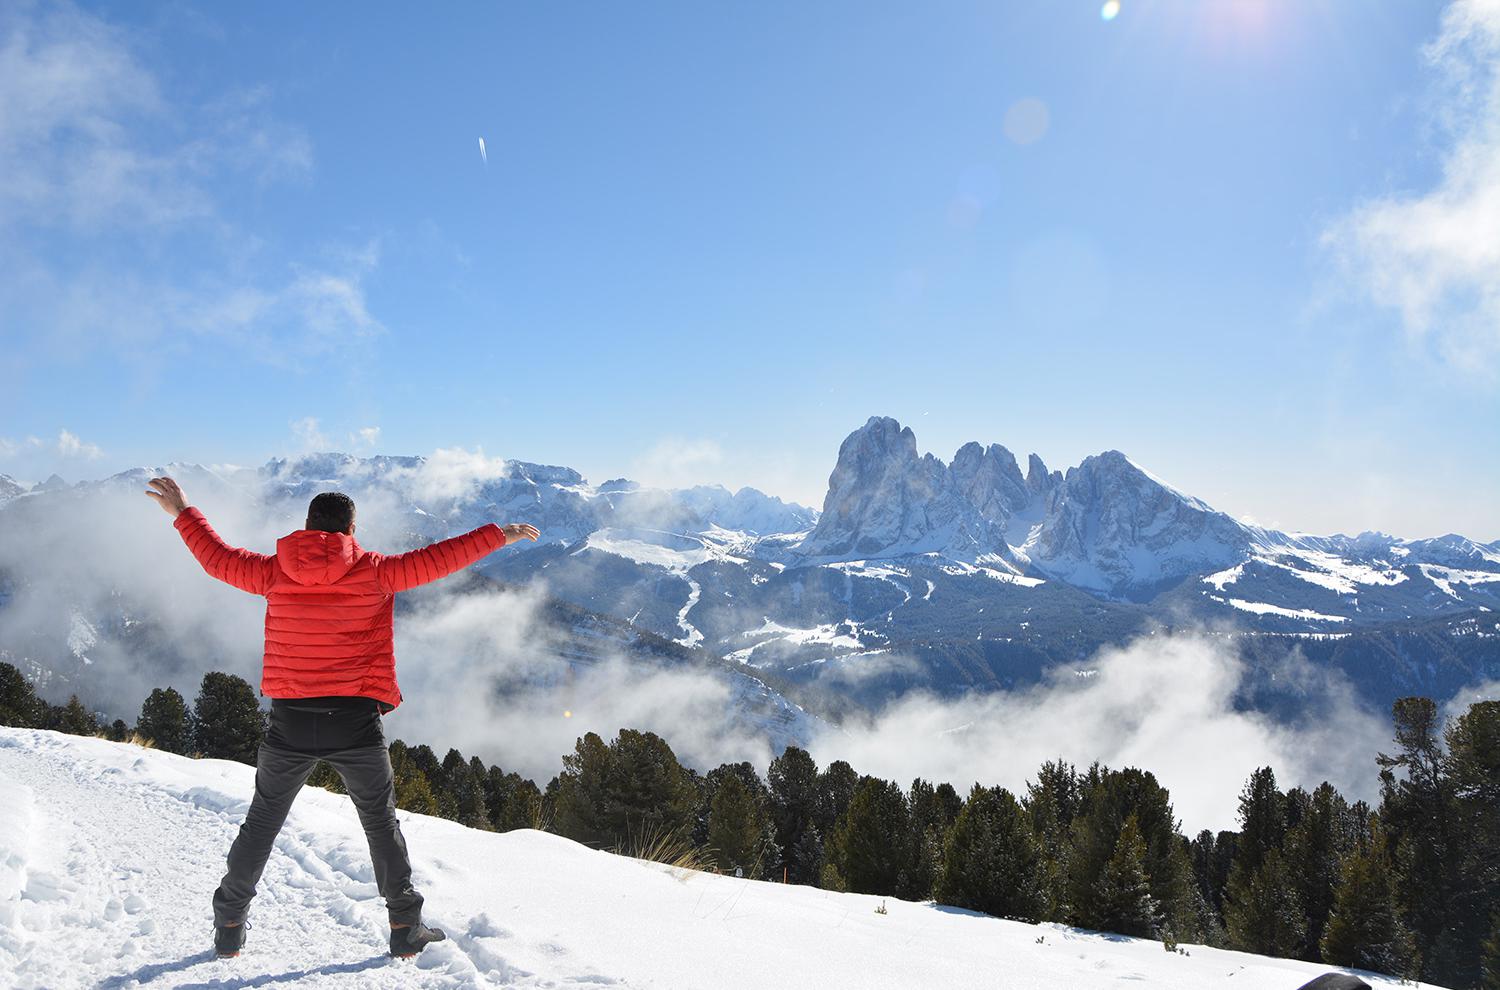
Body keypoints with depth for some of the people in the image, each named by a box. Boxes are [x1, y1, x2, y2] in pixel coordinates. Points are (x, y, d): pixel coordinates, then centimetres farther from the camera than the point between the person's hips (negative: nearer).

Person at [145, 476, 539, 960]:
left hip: (291, 722, 2)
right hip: (356, 722, -1)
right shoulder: (374, 572, -6)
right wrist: (498, 534, 8)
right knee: (380, 821, 12)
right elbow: (439, 558, -2)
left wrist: (182, 513, 31)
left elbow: (218, 557, 16)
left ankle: (229, 927, 25)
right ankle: (406, 928, 15)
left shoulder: (274, 572, 1)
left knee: (262, 821, 19)